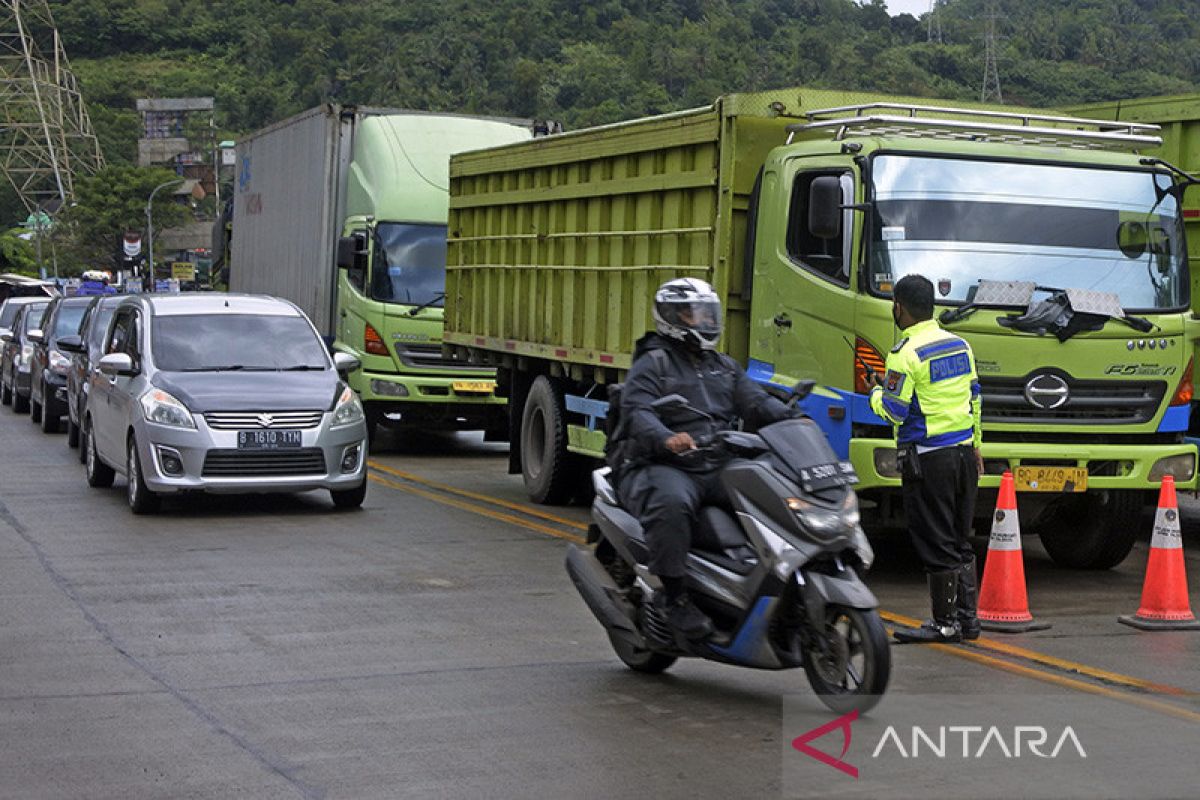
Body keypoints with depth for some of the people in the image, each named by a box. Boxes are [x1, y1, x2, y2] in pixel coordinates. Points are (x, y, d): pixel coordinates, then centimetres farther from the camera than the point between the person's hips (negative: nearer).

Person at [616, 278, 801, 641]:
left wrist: (792, 418, -8)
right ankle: (673, 596, -28)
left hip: (720, 468, 6)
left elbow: (755, 402, 13)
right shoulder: (652, 364, 2)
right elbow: (637, 412, -14)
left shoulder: (725, 367, 25)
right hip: (664, 467, -6)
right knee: (671, 504, -39)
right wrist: (666, 438, -35)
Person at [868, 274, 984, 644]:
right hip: (963, 453, 8)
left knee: (935, 544, -1)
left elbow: (895, 411, -15)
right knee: (959, 541, 15)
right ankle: (967, 617, 20)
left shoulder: (905, 354, -14)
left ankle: (946, 623, 4)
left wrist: (877, 392, 6)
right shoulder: (959, 345, 10)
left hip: (927, 459, -8)